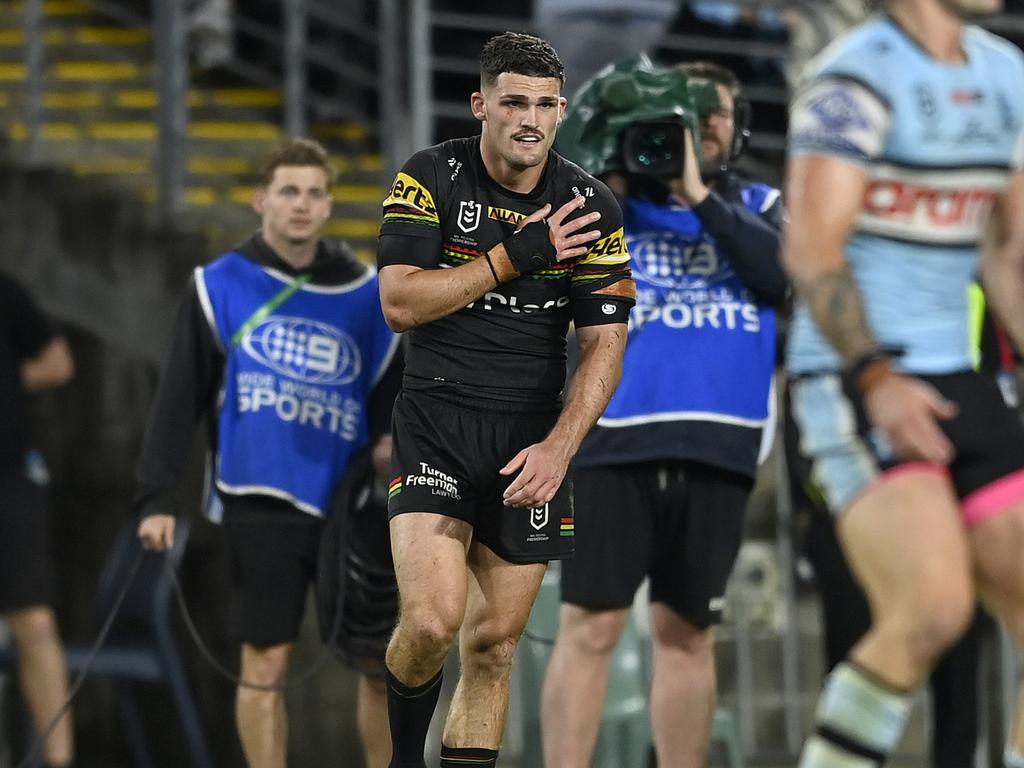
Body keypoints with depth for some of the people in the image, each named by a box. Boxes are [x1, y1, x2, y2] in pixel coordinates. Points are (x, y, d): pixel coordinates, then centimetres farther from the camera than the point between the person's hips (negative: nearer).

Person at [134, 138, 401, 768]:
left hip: (352, 507, 2)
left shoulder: (365, 294, 8)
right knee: (265, 665, 1)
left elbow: (394, 399, 12)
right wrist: (157, 497, -4)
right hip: (261, 505, -2)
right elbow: (179, 400, 1)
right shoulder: (219, 286, 2)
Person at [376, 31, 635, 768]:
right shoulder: (430, 178, -6)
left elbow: (605, 342, -2)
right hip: (435, 422, -2)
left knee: (494, 644, 4)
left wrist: (559, 446, -15)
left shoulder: (591, 207, -1)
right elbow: (399, 302, -13)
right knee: (433, 620, -19)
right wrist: (514, 257, -17)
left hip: (531, 439, 3)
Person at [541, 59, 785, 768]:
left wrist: (700, 196, -8)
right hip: (616, 438, -2)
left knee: (687, 632, 8)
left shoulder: (758, 206, 14)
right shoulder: (614, 197, 11)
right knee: (590, 626, -8)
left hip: (717, 444, 2)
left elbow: (785, 276, -6)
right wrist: (595, 175, -5)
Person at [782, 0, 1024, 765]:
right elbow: (811, 249, -18)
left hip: (956, 380, 8)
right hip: (855, 383, -8)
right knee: (933, 610, -23)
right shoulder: (859, 77, -10)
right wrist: (877, 378, -27)